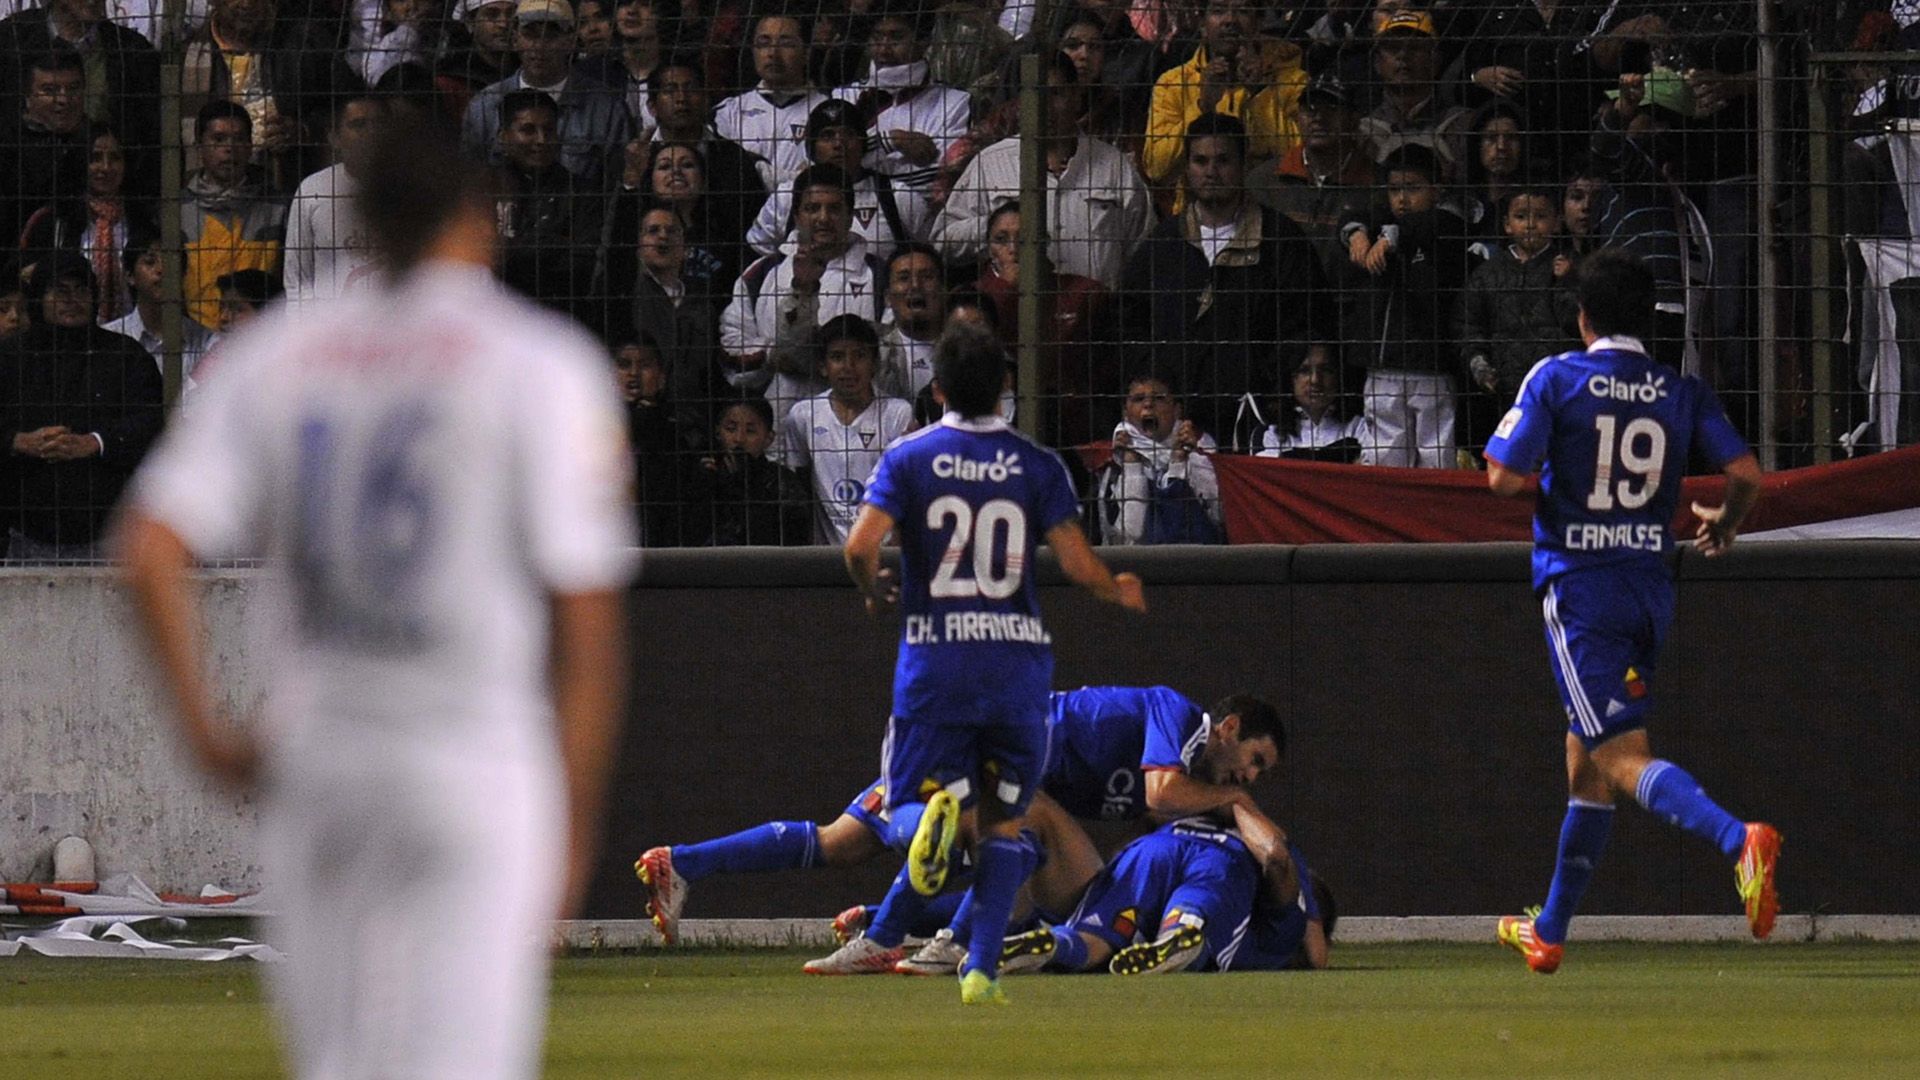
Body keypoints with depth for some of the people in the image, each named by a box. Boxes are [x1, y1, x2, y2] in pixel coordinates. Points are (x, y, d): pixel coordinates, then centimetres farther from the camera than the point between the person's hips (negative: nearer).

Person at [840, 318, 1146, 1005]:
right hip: (1017, 660, 1)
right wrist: (1122, 592, 18)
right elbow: (1079, 566, -4)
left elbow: (860, 546, -11)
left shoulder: (908, 460, 0)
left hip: (934, 660, -1)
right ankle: (982, 968, 0)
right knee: (1003, 822, 12)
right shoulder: (1037, 466, 1)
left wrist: (874, 592, 11)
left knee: (911, 804, 7)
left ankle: (940, 805, -31)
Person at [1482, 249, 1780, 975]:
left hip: (1579, 588, -5)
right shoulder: (1681, 392, 5)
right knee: (1586, 761, 16)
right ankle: (1549, 933, 24)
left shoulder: (1556, 380, -6)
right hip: (1651, 588, 5)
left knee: (1622, 758, -12)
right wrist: (1724, 526, 19)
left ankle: (1738, 840, -38)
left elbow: (1504, 478, -11)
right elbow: (1746, 473, -2)